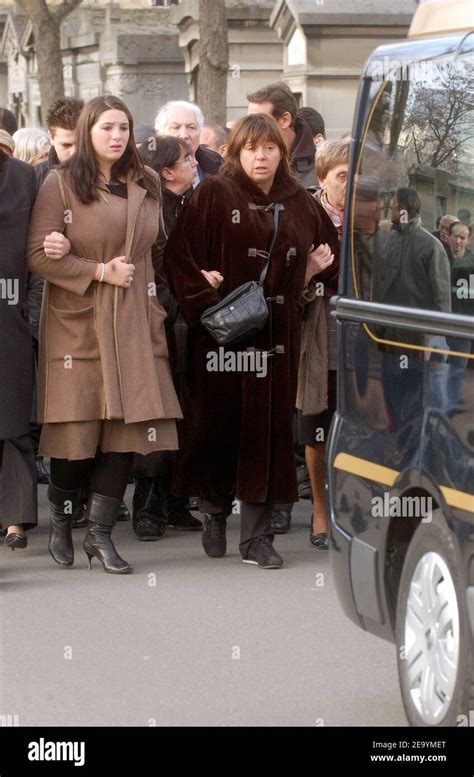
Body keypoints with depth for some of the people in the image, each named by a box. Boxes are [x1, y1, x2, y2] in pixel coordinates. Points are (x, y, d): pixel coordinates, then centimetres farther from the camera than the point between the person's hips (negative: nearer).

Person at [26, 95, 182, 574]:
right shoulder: (61, 183, -3)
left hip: (134, 323, 4)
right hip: (78, 323, -4)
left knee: (127, 427, -3)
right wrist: (98, 271, -13)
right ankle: (61, 521, 20)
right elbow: (37, 256, -8)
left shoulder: (146, 185, 12)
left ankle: (100, 533, 6)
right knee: (76, 429, -3)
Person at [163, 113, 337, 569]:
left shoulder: (300, 204, 12)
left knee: (267, 427, 0)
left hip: (276, 338, 3)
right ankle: (214, 514, 24)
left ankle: (256, 537, 5)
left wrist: (315, 271, 5)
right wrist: (206, 304, -15)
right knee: (217, 424, 1)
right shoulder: (213, 196, -1)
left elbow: (331, 254, 25)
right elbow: (179, 257, -7)